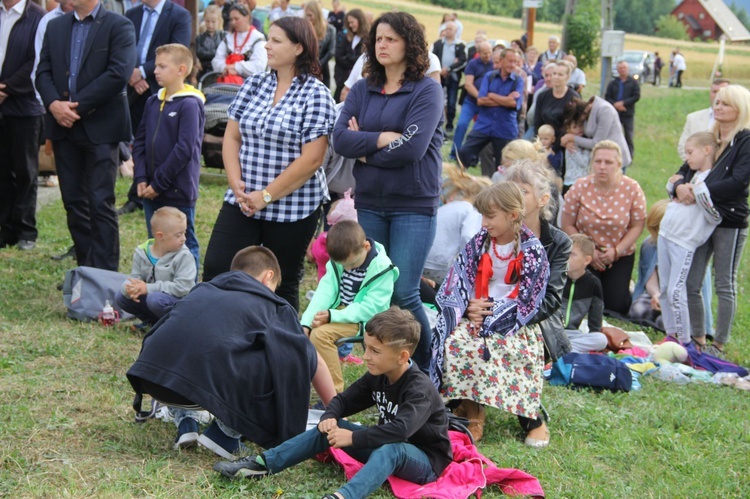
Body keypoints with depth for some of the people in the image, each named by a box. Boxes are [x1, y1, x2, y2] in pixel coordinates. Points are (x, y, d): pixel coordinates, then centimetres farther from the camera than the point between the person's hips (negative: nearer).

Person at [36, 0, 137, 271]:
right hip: (63, 126, 6)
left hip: (100, 127, -6)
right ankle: (85, 269, 18)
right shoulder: (55, 27, 14)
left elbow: (119, 74, -14)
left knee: (100, 204, -7)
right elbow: (43, 71, 10)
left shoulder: (119, 26, -3)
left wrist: (77, 106, -15)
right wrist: (54, 104, -10)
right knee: (74, 203, 9)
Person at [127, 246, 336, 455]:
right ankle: (226, 432, 10)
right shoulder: (273, 306, 22)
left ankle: (184, 421, 18)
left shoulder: (203, 289, 33)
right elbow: (312, 360, 24)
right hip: (209, 383, -5)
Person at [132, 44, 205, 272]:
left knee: (184, 245, 3)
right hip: (151, 193, 7)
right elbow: (140, 142, 11)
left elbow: (184, 150, -18)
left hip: (178, 193, -7)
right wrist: (141, 179, -1)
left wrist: (158, 184, -15)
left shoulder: (190, 105, -12)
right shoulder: (153, 102, 10)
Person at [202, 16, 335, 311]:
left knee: (282, 286, 8)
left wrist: (267, 195, -15)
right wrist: (236, 185, -7)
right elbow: (231, 137, 8)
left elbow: (312, 159, -15)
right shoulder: (253, 85, 7)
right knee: (215, 271, -4)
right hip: (242, 202, 5)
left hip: (292, 208, -5)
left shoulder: (315, 95, -9)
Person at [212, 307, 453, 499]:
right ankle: (263, 463, -11)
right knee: (329, 428, -4)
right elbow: (344, 400, 10)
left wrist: (353, 438, -33)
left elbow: (400, 430, -38)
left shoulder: (420, 389, -24)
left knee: (390, 449, -41)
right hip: (384, 448, 8)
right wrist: (330, 417, -12)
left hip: (426, 461, -8)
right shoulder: (377, 377, 2)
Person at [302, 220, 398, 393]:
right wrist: (306, 323, -22)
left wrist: (332, 316, -28)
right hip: (338, 310, 7)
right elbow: (325, 291, -8)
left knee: (321, 333, -28)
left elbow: (370, 308, -22)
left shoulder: (382, 268, -18)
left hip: (362, 320, -7)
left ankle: (334, 394, -23)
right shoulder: (339, 258, -1)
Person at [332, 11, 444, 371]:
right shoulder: (362, 91, 8)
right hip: (370, 203, 5)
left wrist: (365, 149, -7)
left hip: (414, 206, -5)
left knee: (403, 294, -9)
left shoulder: (426, 91, -5)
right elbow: (340, 139, -5)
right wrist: (384, 138, -16)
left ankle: (429, 370, 8)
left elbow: (413, 147, -18)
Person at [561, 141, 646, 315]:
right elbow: (567, 225, -8)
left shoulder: (632, 189, -12)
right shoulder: (580, 188, -13)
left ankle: (624, 286, 24)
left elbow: (637, 226, -7)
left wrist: (616, 251, -18)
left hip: (620, 256, 0)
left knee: (616, 305, -11)